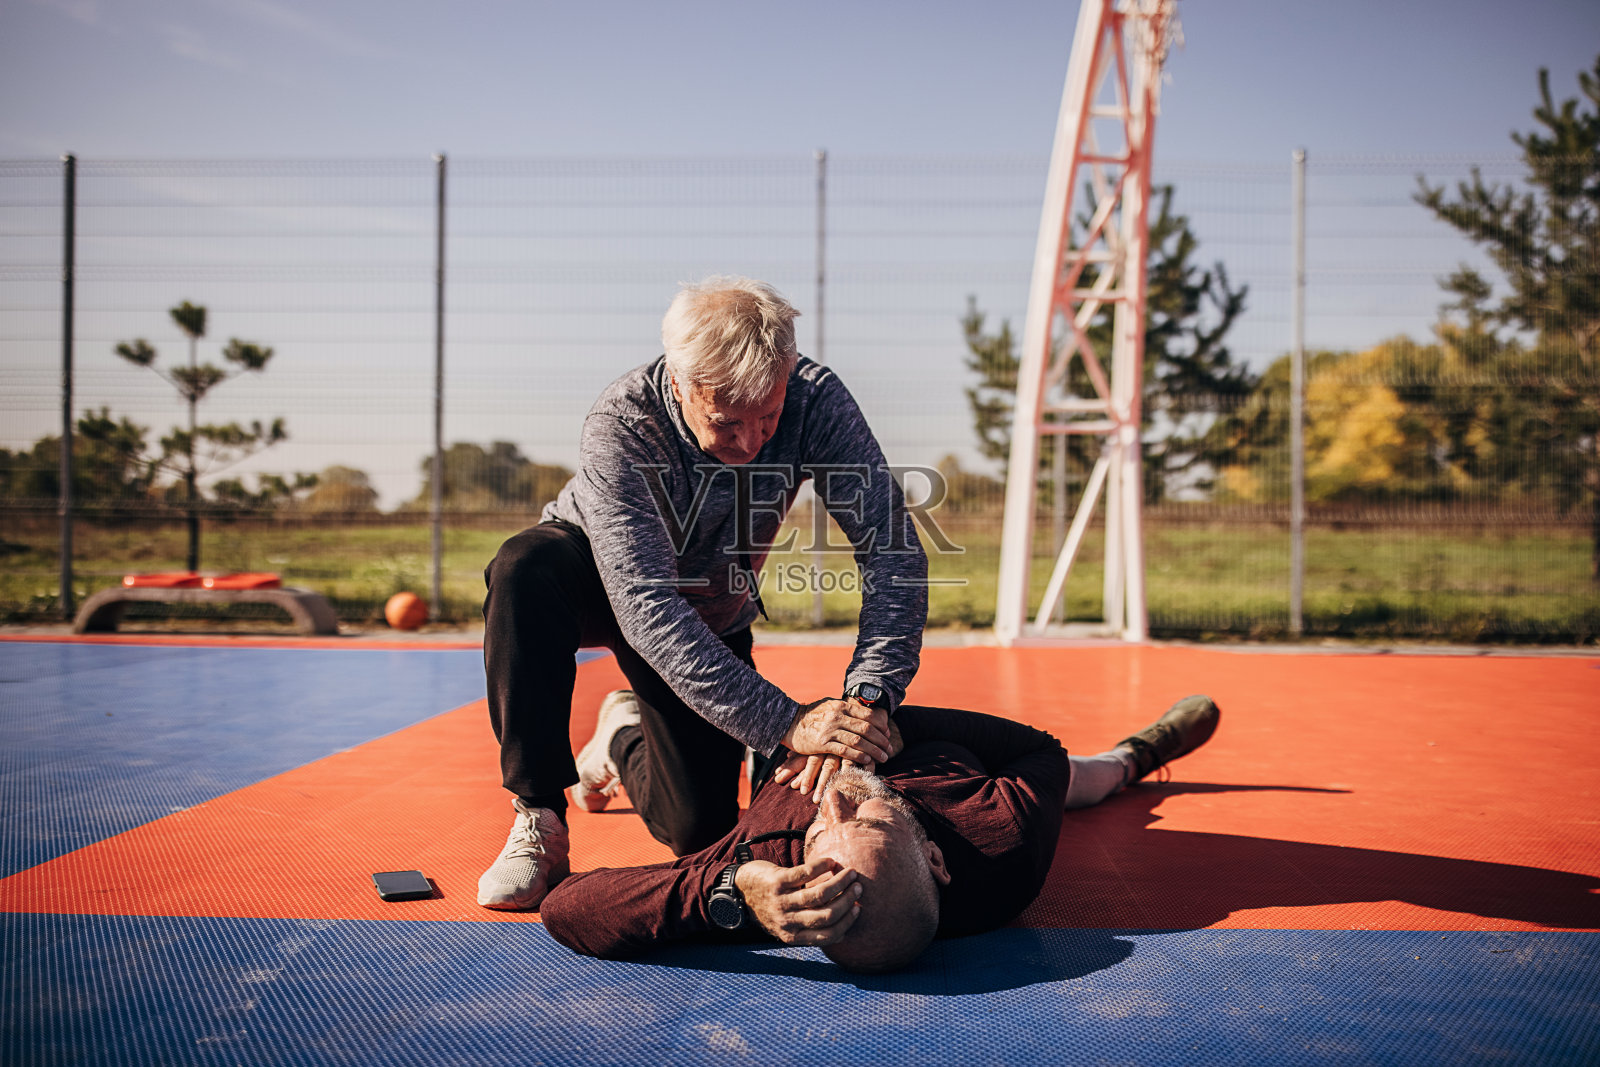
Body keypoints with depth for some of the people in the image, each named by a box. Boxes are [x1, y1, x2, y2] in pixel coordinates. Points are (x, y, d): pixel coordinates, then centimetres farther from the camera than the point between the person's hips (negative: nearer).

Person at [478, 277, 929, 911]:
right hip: (596, 575, -2)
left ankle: (625, 740, 28)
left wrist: (868, 696, -48)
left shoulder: (817, 400, -29)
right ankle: (538, 822, -22)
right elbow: (647, 608, -44)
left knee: (700, 830, -8)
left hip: (712, 619, 3)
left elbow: (895, 551, -32)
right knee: (525, 569, -38)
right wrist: (785, 723, -52)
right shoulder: (620, 424, -37)